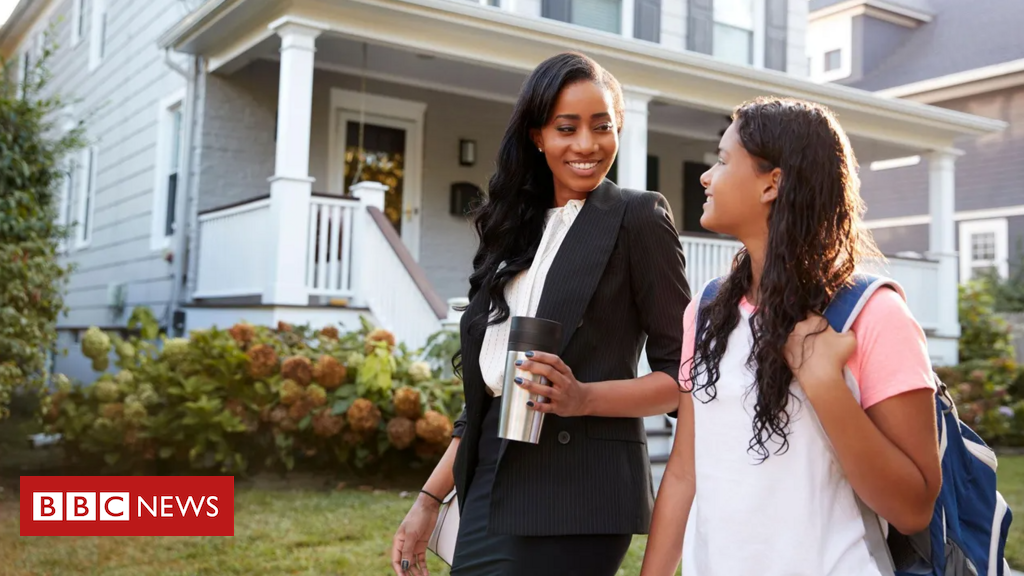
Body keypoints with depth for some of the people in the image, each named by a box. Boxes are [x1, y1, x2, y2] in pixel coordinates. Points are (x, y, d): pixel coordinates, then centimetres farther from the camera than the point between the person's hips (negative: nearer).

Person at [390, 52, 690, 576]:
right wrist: (430, 498, 12)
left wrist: (583, 398, -20)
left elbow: (682, 372, -5)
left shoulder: (637, 218, -4)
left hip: (576, 493, -6)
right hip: (490, 485, 6)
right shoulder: (516, 228, 12)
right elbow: (488, 388, 14)